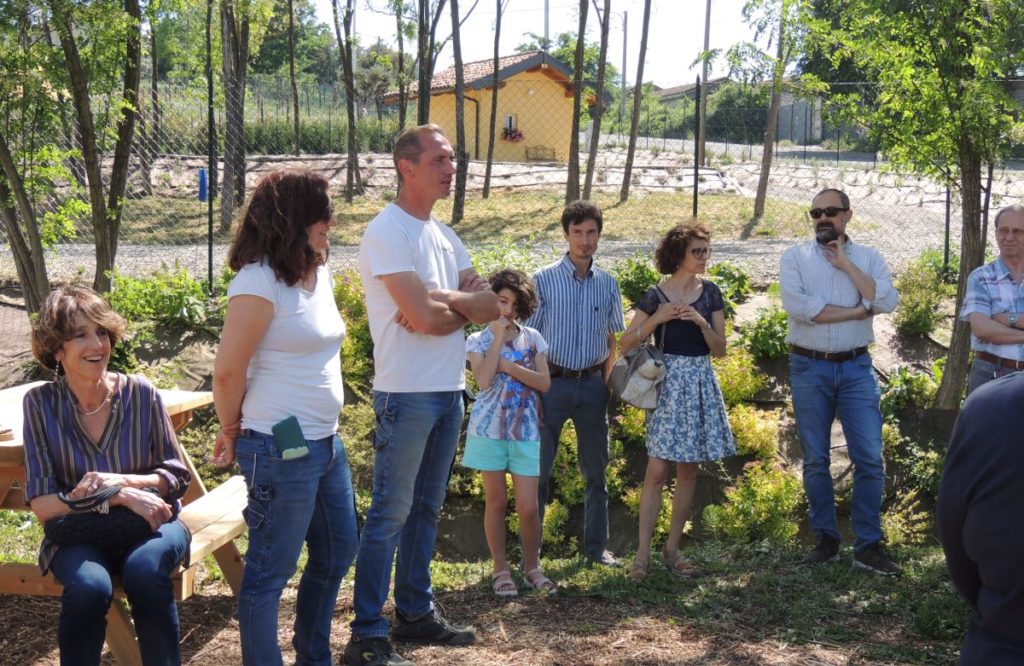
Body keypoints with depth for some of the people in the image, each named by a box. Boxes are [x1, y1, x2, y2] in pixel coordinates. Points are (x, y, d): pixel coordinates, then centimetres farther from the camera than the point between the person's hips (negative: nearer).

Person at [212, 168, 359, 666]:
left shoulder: (319, 272, 9)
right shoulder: (260, 282, -18)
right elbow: (227, 370, -18)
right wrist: (232, 432, -2)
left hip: (325, 442, 10)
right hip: (282, 449, -10)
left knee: (338, 551, 21)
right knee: (270, 570, 4)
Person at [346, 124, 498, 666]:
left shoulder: (443, 234, 14)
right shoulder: (387, 232, -12)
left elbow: (490, 307, 6)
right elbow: (425, 317, -22)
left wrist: (443, 301, -11)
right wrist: (465, 304, -2)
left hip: (449, 391, 8)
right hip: (407, 393, -8)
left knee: (426, 508, 16)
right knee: (390, 514, -4)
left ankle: (415, 612, 27)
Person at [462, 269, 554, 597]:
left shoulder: (532, 338, 6)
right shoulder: (478, 340, 0)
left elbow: (544, 383, -4)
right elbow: (484, 380, -17)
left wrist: (507, 365, -12)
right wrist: (498, 337, -12)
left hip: (525, 431, 1)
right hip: (490, 429, -1)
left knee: (528, 506, -1)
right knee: (496, 501, 6)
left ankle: (532, 567, 16)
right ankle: (501, 569, 17)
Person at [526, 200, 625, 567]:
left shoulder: (607, 284, 7)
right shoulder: (544, 280, -4)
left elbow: (612, 340, 14)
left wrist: (607, 383, 6)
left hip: (592, 384, 4)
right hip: (553, 382, -3)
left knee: (596, 470, 11)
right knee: (539, 469, -2)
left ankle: (596, 545, 22)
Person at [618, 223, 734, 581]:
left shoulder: (710, 293, 7)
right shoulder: (655, 296, -3)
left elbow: (720, 348, 5)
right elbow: (625, 344, -5)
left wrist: (701, 321, -12)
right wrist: (658, 318, -17)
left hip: (701, 383, 4)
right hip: (667, 382, -4)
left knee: (688, 471, 7)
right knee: (657, 471, -8)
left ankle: (672, 549, 16)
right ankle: (643, 552, -4)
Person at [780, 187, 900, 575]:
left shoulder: (868, 258, 7)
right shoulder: (795, 257, 2)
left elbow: (888, 302, -10)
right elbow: (796, 305, -16)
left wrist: (846, 265, -11)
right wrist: (856, 312, -11)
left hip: (856, 368, 1)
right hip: (809, 368, -1)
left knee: (869, 457, -4)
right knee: (815, 459, 6)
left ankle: (868, 546, 4)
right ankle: (826, 539, 18)